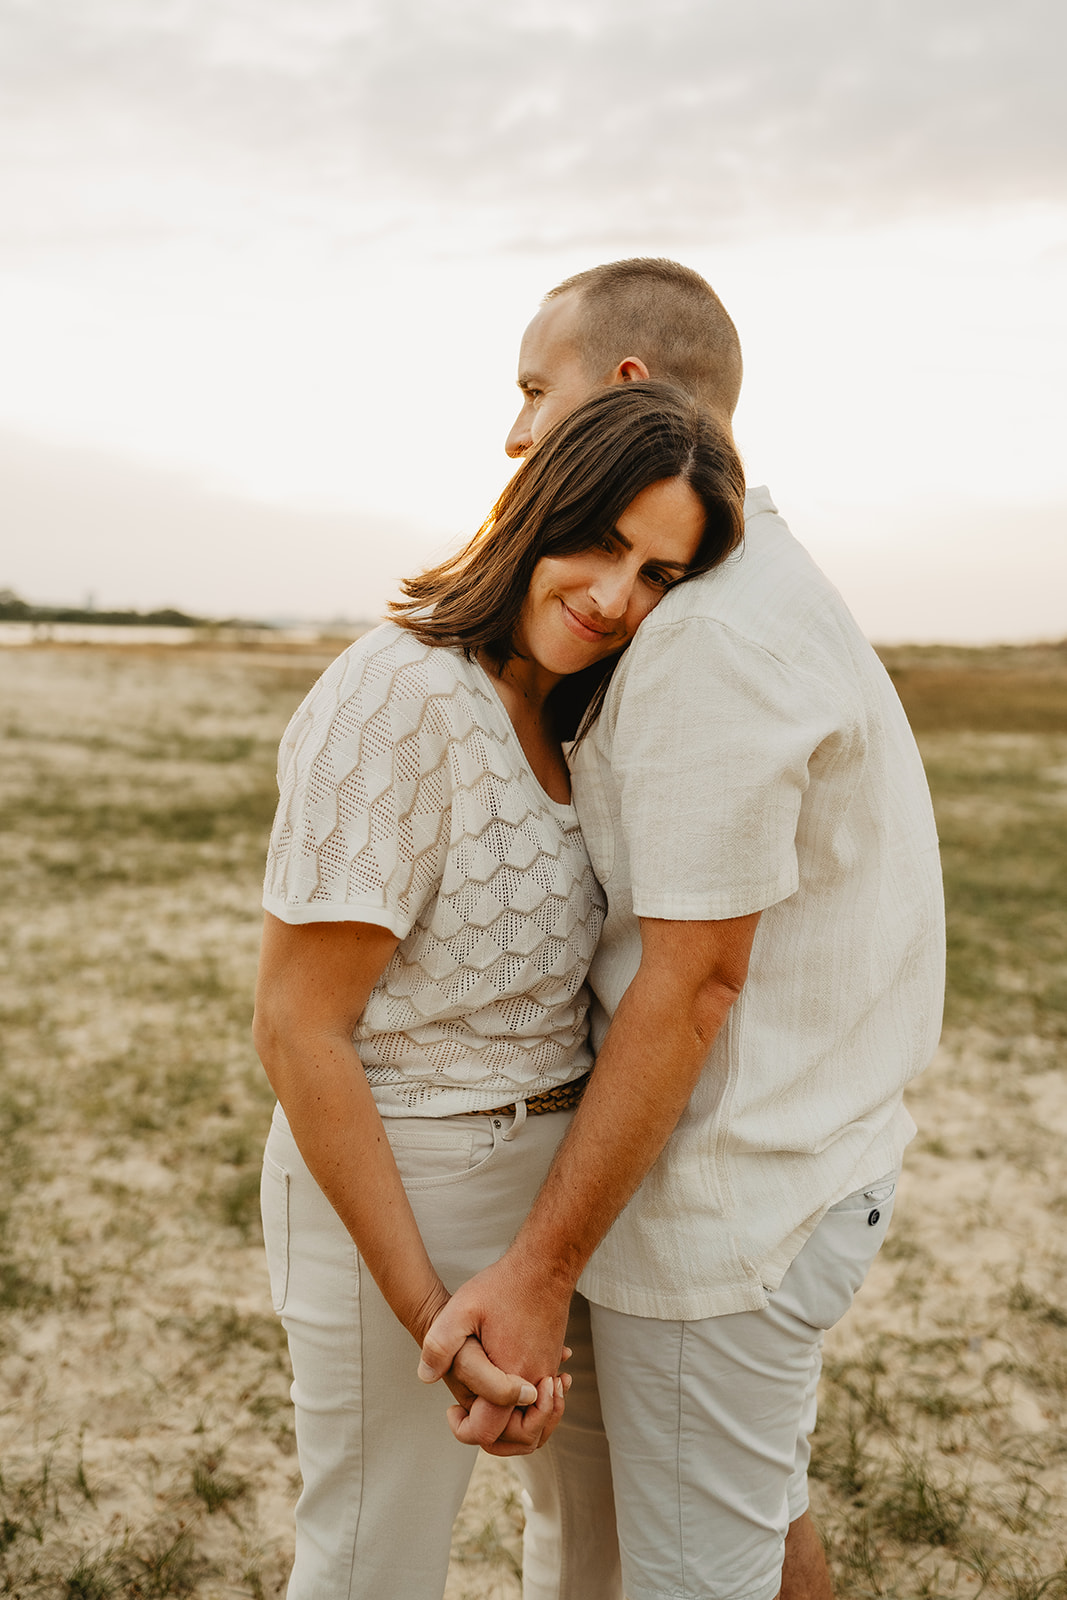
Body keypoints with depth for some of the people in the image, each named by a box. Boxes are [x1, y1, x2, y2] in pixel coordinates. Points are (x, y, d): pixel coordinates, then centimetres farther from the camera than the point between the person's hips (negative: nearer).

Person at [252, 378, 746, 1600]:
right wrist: (428, 1312, -21)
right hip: (400, 1184, -8)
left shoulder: (554, 708, 3)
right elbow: (296, 1029, -23)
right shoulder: (399, 697, -24)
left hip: (552, 1168, 8)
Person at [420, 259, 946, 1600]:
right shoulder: (767, 583, 9)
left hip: (722, 1202, -10)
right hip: (807, 1156, 10)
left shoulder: (706, 635, -24)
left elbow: (692, 982, -24)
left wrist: (539, 1268, -21)